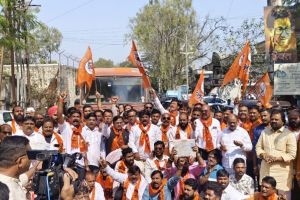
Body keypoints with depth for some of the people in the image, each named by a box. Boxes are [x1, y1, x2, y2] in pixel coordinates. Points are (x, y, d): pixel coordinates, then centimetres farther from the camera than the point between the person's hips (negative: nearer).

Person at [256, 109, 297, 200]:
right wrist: (264, 155, -8)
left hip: (282, 172, -5)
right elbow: (258, 147, 13)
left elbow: (292, 155, -11)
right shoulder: (265, 132, 11)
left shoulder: (289, 134, -7)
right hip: (266, 170, 5)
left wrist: (276, 158, -19)